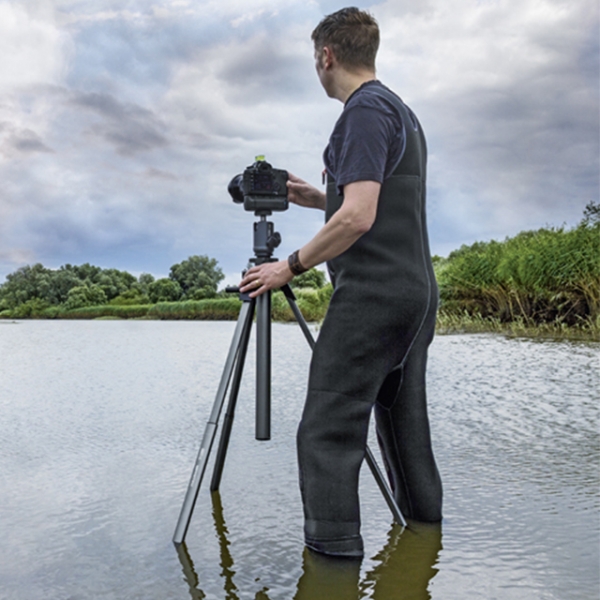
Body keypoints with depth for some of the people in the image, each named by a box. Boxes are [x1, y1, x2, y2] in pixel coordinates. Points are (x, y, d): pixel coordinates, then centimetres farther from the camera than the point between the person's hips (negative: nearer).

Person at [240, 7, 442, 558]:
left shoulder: (365, 111, -9)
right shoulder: (405, 113, 21)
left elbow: (358, 218, -19)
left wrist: (291, 267, -10)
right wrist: (318, 199, 25)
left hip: (373, 295, -10)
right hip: (418, 292, 10)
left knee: (329, 429, -8)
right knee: (404, 423, 16)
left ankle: (334, 546, -7)